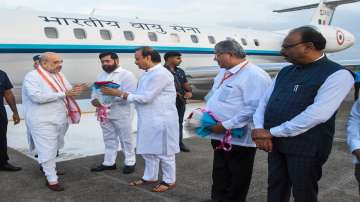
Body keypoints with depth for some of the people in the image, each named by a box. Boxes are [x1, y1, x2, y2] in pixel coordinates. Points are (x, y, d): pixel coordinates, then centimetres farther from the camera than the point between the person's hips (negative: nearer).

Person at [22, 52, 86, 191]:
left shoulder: (59, 75, 10)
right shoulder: (32, 76, -13)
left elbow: (68, 91, 11)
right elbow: (37, 96, -26)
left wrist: (75, 91, -15)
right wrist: (63, 93, -25)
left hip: (61, 119, 8)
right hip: (43, 121, -8)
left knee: (54, 147, 22)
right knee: (47, 149, -2)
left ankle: (46, 166, 45)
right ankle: (52, 179, 8)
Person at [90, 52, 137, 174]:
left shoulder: (126, 75, -8)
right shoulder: (101, 75, 15)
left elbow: (130, 94, -17)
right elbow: (95, 89, 14)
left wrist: (112, 99, -26)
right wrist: (94, 99, -8)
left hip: (121, 113, -6)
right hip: (104, 113, 6)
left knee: (126, 139, 5)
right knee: (109, 139, 15)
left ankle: (130, 162, 18)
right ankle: (109, 162, 25)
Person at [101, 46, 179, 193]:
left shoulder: (160, 74, -20)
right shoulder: (148, 74, 12)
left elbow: (145, 98, -23)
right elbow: (140, 95, 11)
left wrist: (119, 93, -17)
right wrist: (119, 94, -2)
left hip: (161, 120, -9)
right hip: (148, 120, 9)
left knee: (163, 152, 4)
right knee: (148, 150, 17)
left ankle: (169, 181, 20)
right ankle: (150, 177, 33)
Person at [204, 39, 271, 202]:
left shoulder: (254, 75, -20)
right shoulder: (223, 72, 11)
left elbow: (253, 108, -27)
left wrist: (226, 125, -25)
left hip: (238, 139, -9)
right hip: (219, 136, 9)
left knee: (236, 186, 10)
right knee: (220, 179, 23)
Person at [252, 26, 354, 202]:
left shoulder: (337, 74, -13)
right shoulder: (285, 71, 11)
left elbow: (317, 114, -24)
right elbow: (265, 100, 9)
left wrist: (272, 132, -20)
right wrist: (259, 129, -11)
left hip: (306, 147, -6)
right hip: (275, 143, 6)